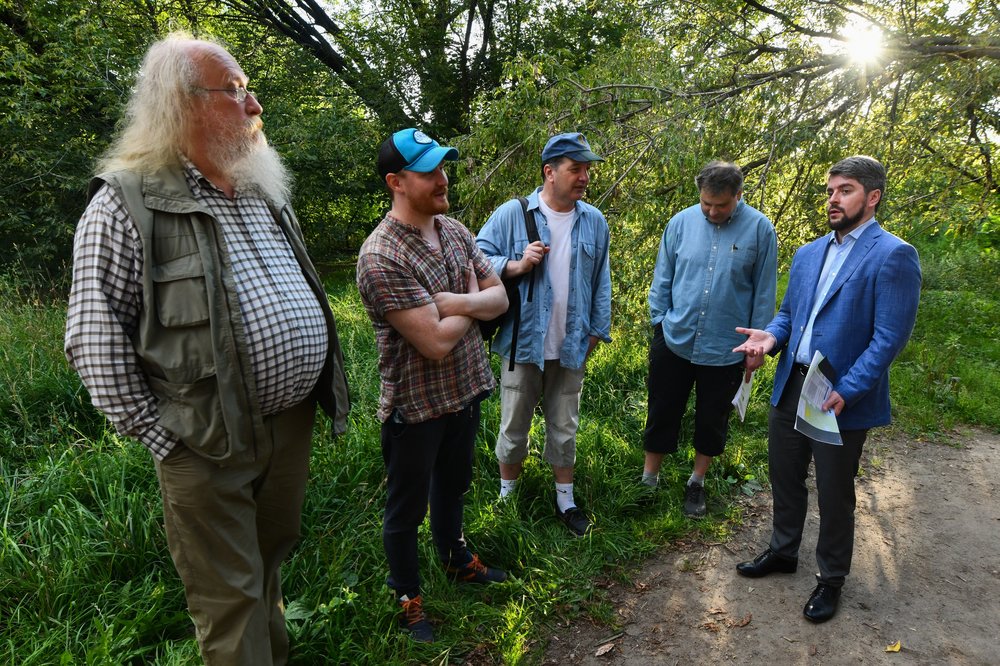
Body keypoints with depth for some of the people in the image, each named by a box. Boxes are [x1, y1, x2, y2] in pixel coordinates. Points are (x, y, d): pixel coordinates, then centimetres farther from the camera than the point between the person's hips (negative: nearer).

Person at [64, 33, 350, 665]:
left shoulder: (265, 194, 11)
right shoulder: (127, 202, -11)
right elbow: (94, 334, -12)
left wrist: (325, 387, 14)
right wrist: (156, 435, -12)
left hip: (294, 423, 7)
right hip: (208, 443, -6)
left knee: (273, 560, 25)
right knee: (230, 602, 7)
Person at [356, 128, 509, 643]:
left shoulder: (456, 231, 0)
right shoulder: (381, 257, -26)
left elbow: (499, 298, -1)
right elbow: (437, 342, -29)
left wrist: (456, 302, -21)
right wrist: (472, 301, -11)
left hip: (466, 390, 7)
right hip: (416, 405, -7)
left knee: (453, 483, 28)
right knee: (407, 506, 14)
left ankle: (455, 558, 53)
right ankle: (406, 596, 38)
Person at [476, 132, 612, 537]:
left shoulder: (594, 222, 4)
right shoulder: (512, 214, -7)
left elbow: (601, 281, 10)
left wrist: (598, 330, 9)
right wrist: (516, 266, -21)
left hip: (571, 347, 3)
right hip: (523, 343, -2)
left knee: (565, 428, 16)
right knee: (514, 427, 11)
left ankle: (565, 500, 33)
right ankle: (507, 495, 32)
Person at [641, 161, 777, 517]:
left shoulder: (760, 229, -8)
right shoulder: (681, 222, -4)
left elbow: (764, 291, -2)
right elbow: (662, 278, 5)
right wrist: (660, 321, 3)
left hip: (726, 350, -1)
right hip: (674, 341, 1)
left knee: (712, 421, 15)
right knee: (661, 414, 12)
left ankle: (697, 483, 36)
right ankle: (649, 479, 30)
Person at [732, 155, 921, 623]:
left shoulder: (893, 256, -11)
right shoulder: (808, 253, 12)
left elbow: (889, 337, -16)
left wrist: (846, 392, -23)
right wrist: (772, 336, -5)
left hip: (842, 399, -6)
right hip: (790, 386, 6)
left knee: (834, 495, 10)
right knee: (785, 478, 19)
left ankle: (831, 579, 31)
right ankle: (783, 552, 41)